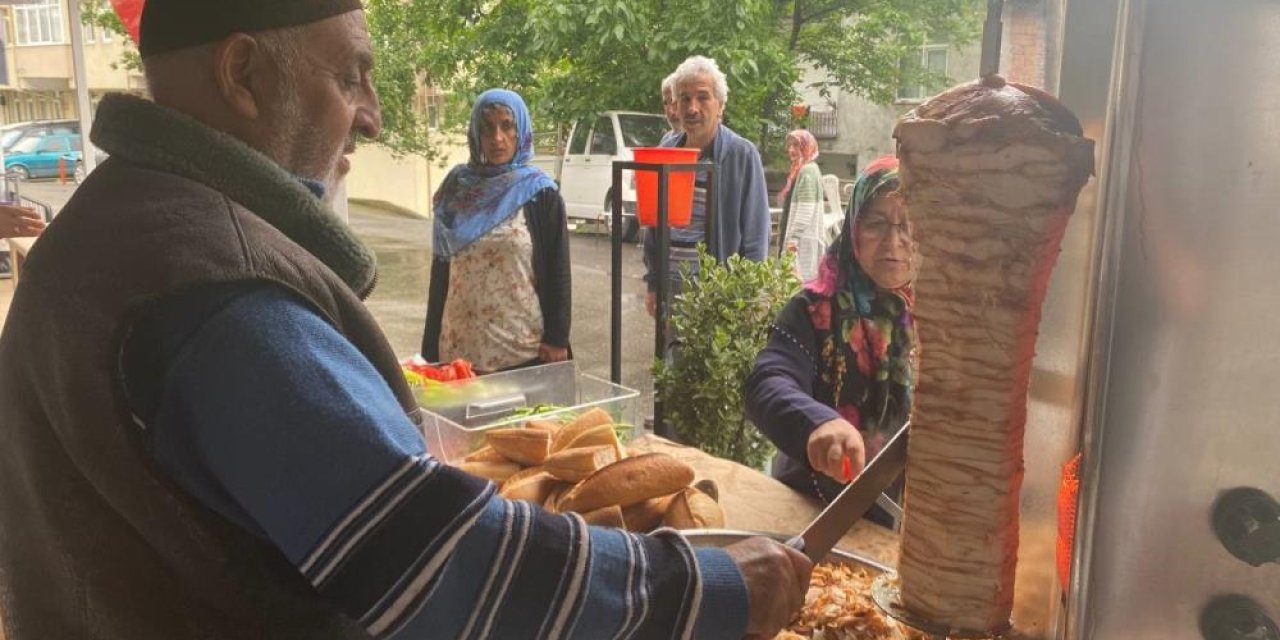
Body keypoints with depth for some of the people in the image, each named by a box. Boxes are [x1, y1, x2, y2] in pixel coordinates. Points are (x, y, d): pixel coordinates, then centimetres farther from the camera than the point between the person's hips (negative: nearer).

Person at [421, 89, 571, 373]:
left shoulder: (539, 192, -2)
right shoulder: (457, 186, 5)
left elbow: (558, 271, -3)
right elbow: (441, 266, 9)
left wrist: (557, 339, -9)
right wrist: (432, 342, 7)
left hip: (524, 346, -2)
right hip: (460, 345, 3)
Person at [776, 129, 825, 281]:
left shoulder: (808, 171, -14)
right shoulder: (799, 170, 18)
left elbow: (805, 210, -21)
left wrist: (794, 238, -24)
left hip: (802, 239, -10)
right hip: (801, 238, 10)